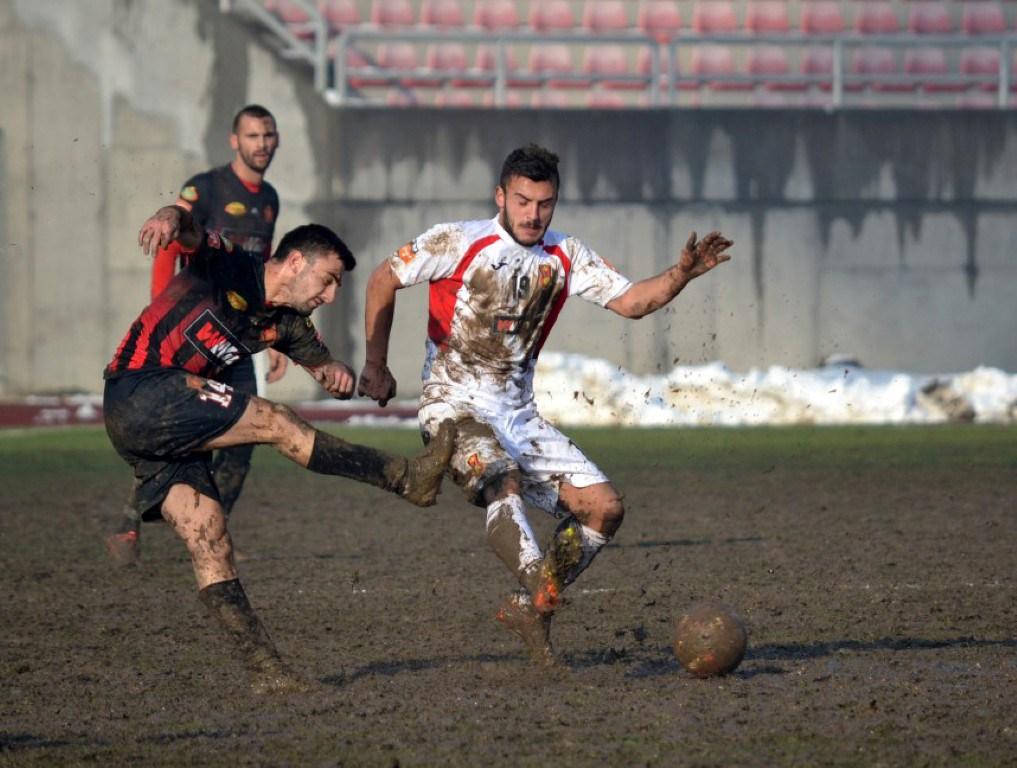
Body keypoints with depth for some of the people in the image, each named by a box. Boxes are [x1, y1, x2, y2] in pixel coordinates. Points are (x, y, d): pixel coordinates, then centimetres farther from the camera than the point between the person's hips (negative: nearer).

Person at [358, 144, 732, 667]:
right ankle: (539, 587, -56)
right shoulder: (460, 243, -8)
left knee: (604, 507, -4)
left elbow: (630, 301, 3)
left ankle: (527, 606, 5)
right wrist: (376, 365, 0)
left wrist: (682, 274, -15)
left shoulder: (564, 257, 6)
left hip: (519, 416, 6)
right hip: (455, 408, -6)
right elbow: (383, 280, 1)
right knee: (503, 479, -36)